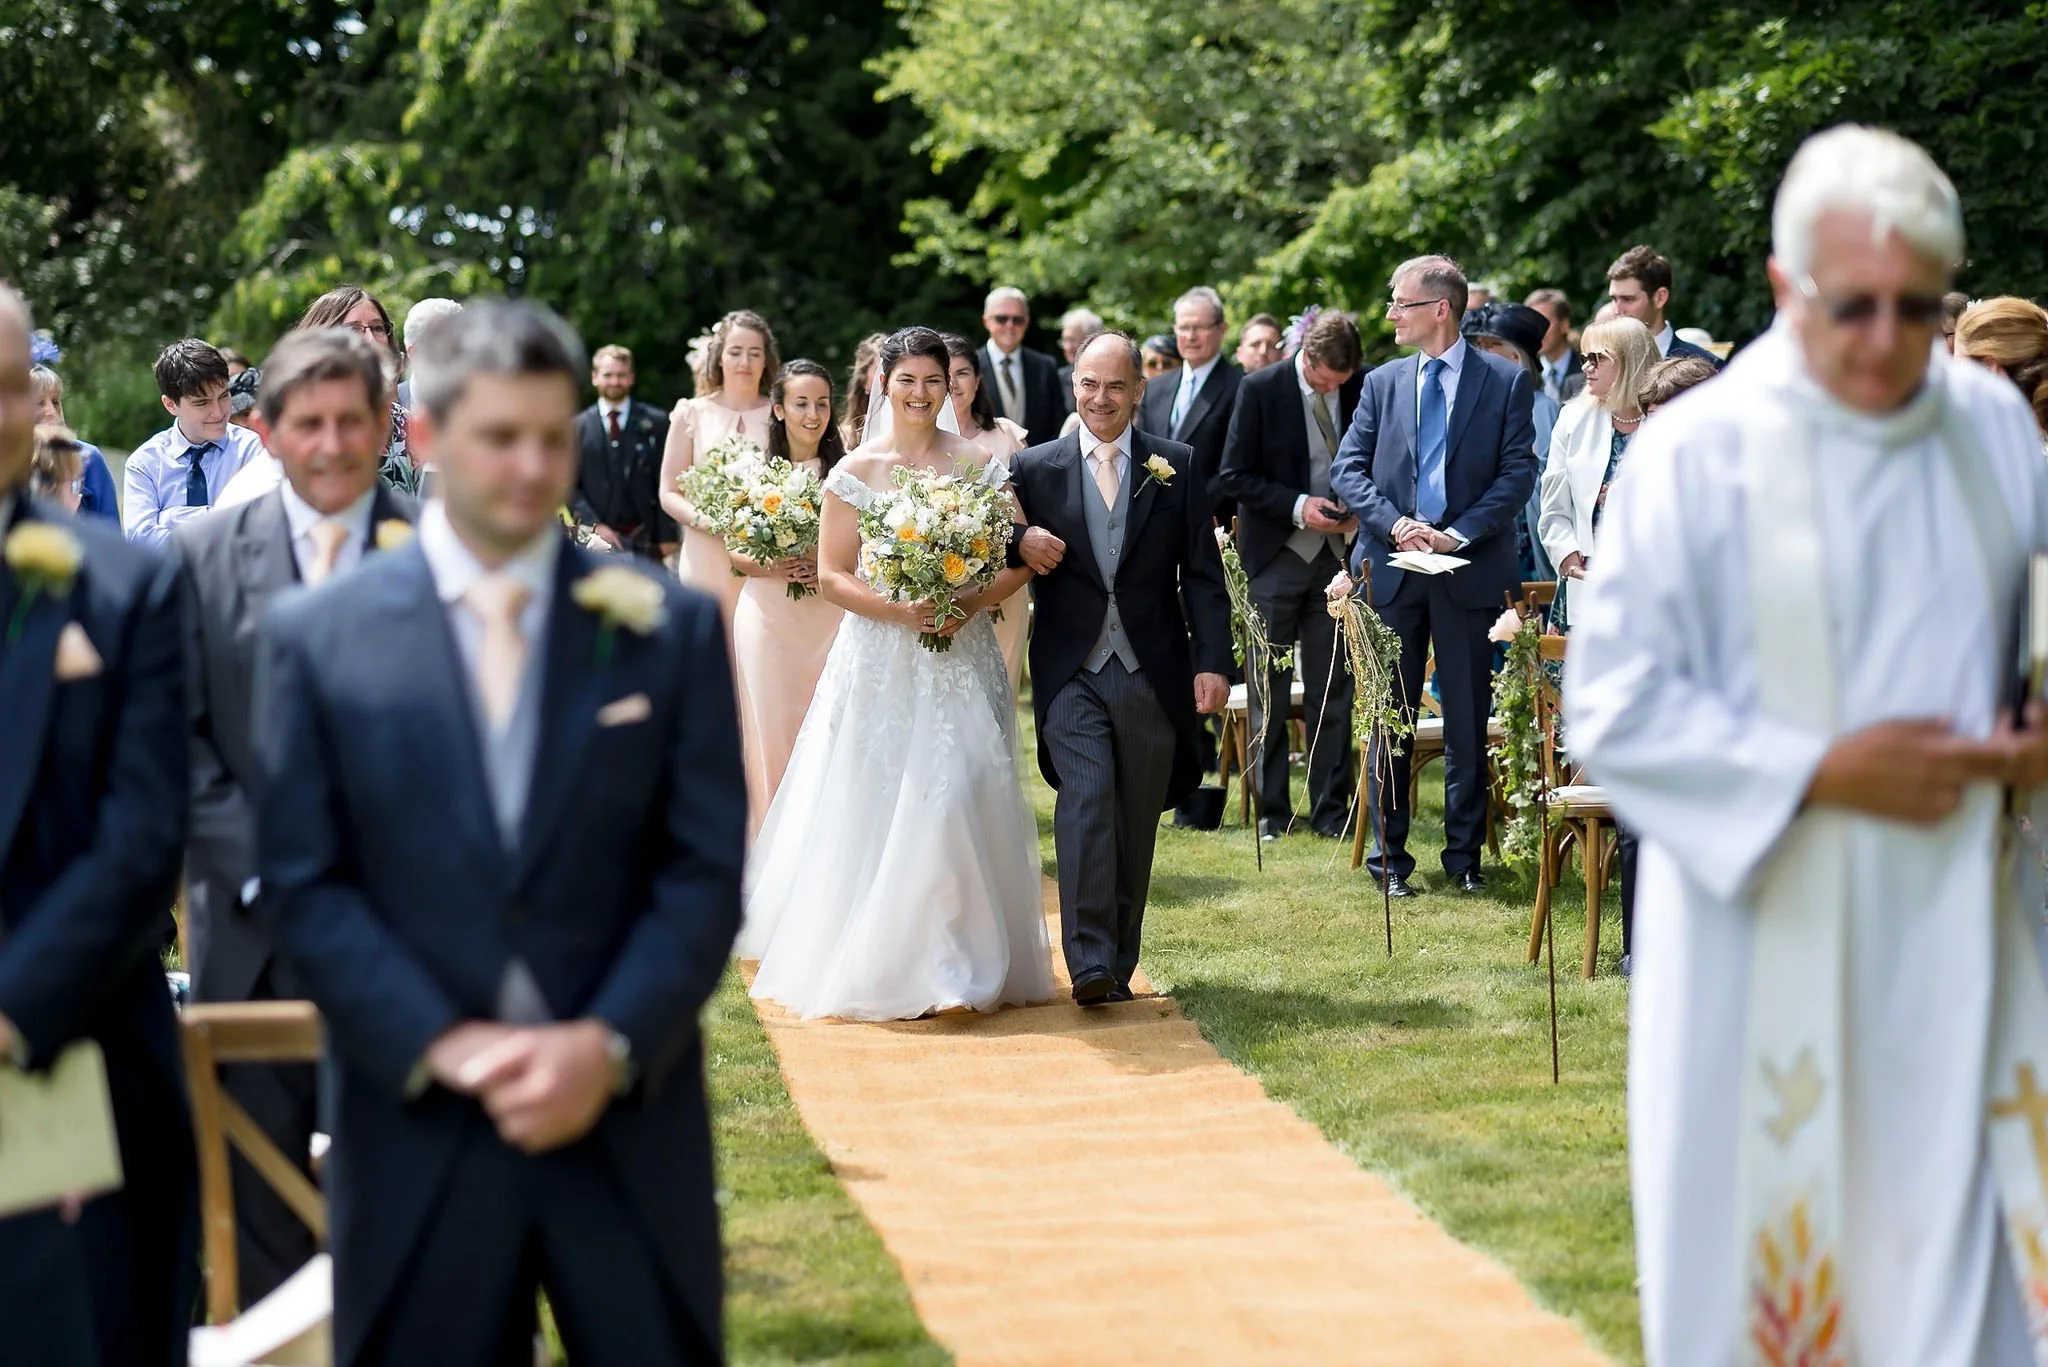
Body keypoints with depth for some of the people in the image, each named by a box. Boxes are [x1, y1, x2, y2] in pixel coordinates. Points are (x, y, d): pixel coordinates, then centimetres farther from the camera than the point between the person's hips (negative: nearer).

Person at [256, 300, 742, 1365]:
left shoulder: (668, 626, 4)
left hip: (630, 1119, 1)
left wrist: (608, 1045, -13)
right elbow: (302, 885, -1)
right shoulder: (316, 636, 2)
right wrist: (441, 1046, -12)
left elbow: (706, 870, 1)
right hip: (418, 1128, -1)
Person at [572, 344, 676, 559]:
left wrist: (667, 536, -4)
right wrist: (595, 525, -8)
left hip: (644, 540, 0)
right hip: (597, 538, 0)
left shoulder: (656, 423, 4)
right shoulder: (578, 426, 6)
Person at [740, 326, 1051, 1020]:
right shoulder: (857, 471, 2)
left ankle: (957, 963, 5)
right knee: (873, 807, -3)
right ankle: (869, 963, 5)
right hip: (879, 661, -1)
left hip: (961, 661, 1)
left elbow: (1019, 558, 5)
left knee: (958, 800, -4)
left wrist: (973, 601, -13)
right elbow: (832, 575, -1)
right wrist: (900, 610, -16)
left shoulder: (979, 465, 5)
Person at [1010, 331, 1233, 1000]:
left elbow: (1202, 575, 4)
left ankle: (1119, 965, 16)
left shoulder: (1176, 466, 6)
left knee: (1136, 822, 6)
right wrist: (1022, 542, -12)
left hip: (1152, 674, 1)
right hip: (1072, 673, -1)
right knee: (1086, 798, -18)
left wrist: (1212, 661, -6)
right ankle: (1090, 963, -20)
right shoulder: (1035, 468, 6)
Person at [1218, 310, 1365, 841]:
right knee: (1269, 693, 4)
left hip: (1336, 554, 2)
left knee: (1333, 691, 5)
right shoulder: (1260, 389, -8)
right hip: (1274, 556, -2)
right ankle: (1271, 810, 12)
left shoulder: (1364, 389, -1)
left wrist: (1360, 510, -7)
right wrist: (1297, 507, -18)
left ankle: (1331, 809, 12)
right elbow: (1235, 476, -7)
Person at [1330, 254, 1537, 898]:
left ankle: (1465, 856, 13)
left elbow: (1518, 472, -4)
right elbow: (1347, 471, 5)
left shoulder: (1506, 381, 2)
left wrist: (1461, 532, -14)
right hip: (1392, 571, 2)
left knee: (1468, 721, 4)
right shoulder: (1382, 383, 10)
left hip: (1469, 571, -2)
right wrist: (1395, 524, -11)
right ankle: (1389, 855, 11)